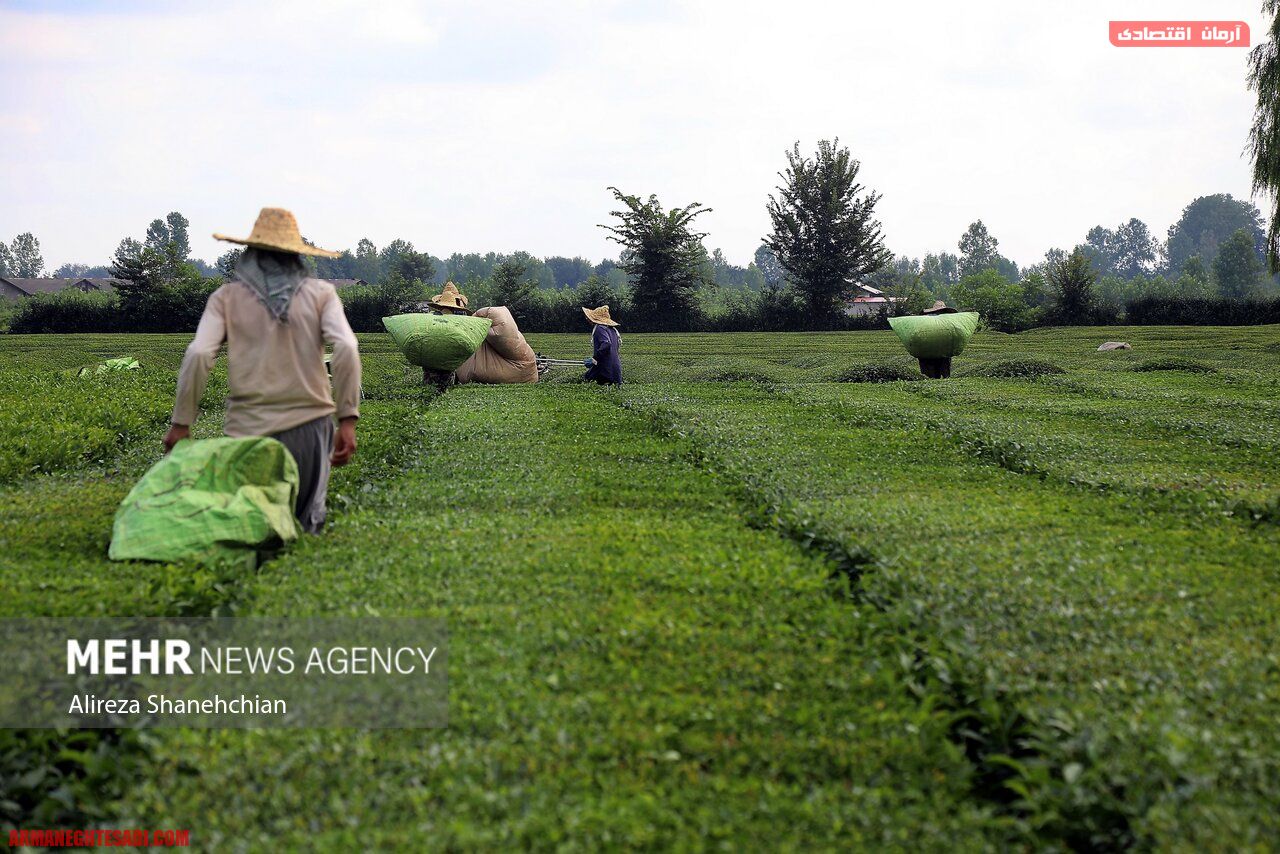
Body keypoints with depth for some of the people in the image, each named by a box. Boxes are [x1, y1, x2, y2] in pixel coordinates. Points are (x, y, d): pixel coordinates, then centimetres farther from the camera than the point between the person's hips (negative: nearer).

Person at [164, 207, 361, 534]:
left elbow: (198, 354, -4)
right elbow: (346, 349, -7)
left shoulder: (227, 297, 8)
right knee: (306, 525, 10)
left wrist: (181, 422, 0)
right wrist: (348, 420, -7)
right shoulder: (320, 293, 8)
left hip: (249, 428, 0)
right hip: (309, 424, 1)